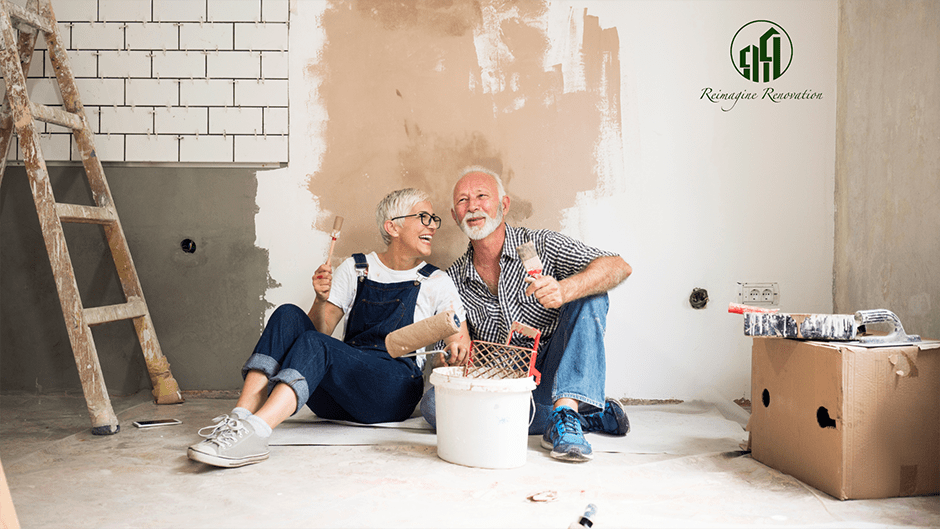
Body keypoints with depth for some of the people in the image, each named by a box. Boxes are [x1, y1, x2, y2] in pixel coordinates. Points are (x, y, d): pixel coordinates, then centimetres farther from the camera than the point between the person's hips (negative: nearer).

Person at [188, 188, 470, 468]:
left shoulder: (436, 283, 8)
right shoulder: (355, 269, 13)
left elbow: (462, 343, 5)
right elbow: (320, 329, 9)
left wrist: (452, 353, -18)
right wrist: (321, 300, -12)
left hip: (392, 393, -3)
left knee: (313, 344, -30)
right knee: (288, 315, -19)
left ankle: (254, 432, -48)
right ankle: (241, 416, -33)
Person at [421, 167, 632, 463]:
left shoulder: (541, 245, -4)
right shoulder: (453, 281, 5)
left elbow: (619, 267, -17)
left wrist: (563, 290, -36)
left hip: (553, 375, -2)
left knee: (590, 296, -19)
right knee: (433, 404, -25)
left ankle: (566, 410, -31)